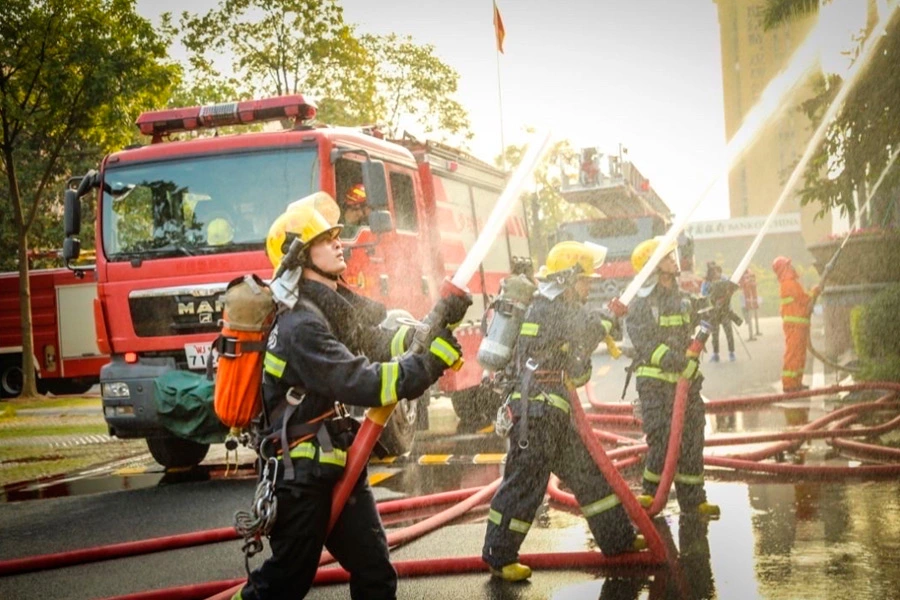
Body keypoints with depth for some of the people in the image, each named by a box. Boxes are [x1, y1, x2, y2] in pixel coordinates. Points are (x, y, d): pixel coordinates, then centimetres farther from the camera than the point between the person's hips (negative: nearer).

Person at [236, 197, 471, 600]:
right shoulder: (301, 324, -22)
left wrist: (438, 322, -9)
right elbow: (362, 383, -30)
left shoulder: (338, 307, 10)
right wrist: (437, 355, -29)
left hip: (341, 469, 9)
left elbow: (382, 344, 4)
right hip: (302, 476, -9)